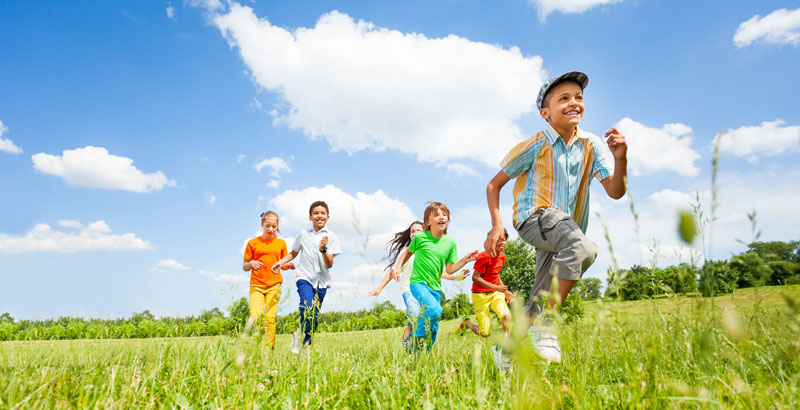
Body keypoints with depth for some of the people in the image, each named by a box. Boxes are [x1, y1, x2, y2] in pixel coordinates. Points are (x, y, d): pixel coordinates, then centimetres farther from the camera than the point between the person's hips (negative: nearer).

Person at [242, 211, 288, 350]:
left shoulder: (281, 243, 10)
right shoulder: (253, 243, 6)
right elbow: (244, 267, 9)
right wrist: (251, 264, -13)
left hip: (274, 285, 1)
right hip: (256, 285, -1)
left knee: (270, 318, -3)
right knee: (255, 316, -14)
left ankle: (269, 350, 4)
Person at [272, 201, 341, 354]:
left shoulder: (331, 236, 0)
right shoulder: (304, 234, 5)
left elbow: (329, 265, -6)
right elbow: (294, 253, 22)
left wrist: (323, 249, -22)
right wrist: (282, 261, 4)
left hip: (321, 281, 1)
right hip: (304, 277, -1)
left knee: (315, 315, 4)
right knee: (308, 307, -23)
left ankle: (306, 343, 22)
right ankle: (300, 334, -1)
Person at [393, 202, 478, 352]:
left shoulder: (450, 242, 2)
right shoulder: (420, 237, -5)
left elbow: (449, 269, 6)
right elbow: (408, 251, 15)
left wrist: (464, 260, -6)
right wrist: (397, 267, 7)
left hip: (436, 288, 4)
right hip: (418, 283, -4)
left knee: (433, 328, 7)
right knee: (435, 310, -29)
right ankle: (417, 342, -9)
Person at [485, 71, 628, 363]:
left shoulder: (592, 145, 3)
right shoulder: (535, 146, -6)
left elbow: (615, 192, -3)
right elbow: (494, 185, -1)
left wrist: (620, 159, -22)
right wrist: (497, 225, -15)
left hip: (566, 226, 5)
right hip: (534, 216, -5)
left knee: (541, 300, 8)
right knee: (582, 249, -34)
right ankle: (544, 326, -23)